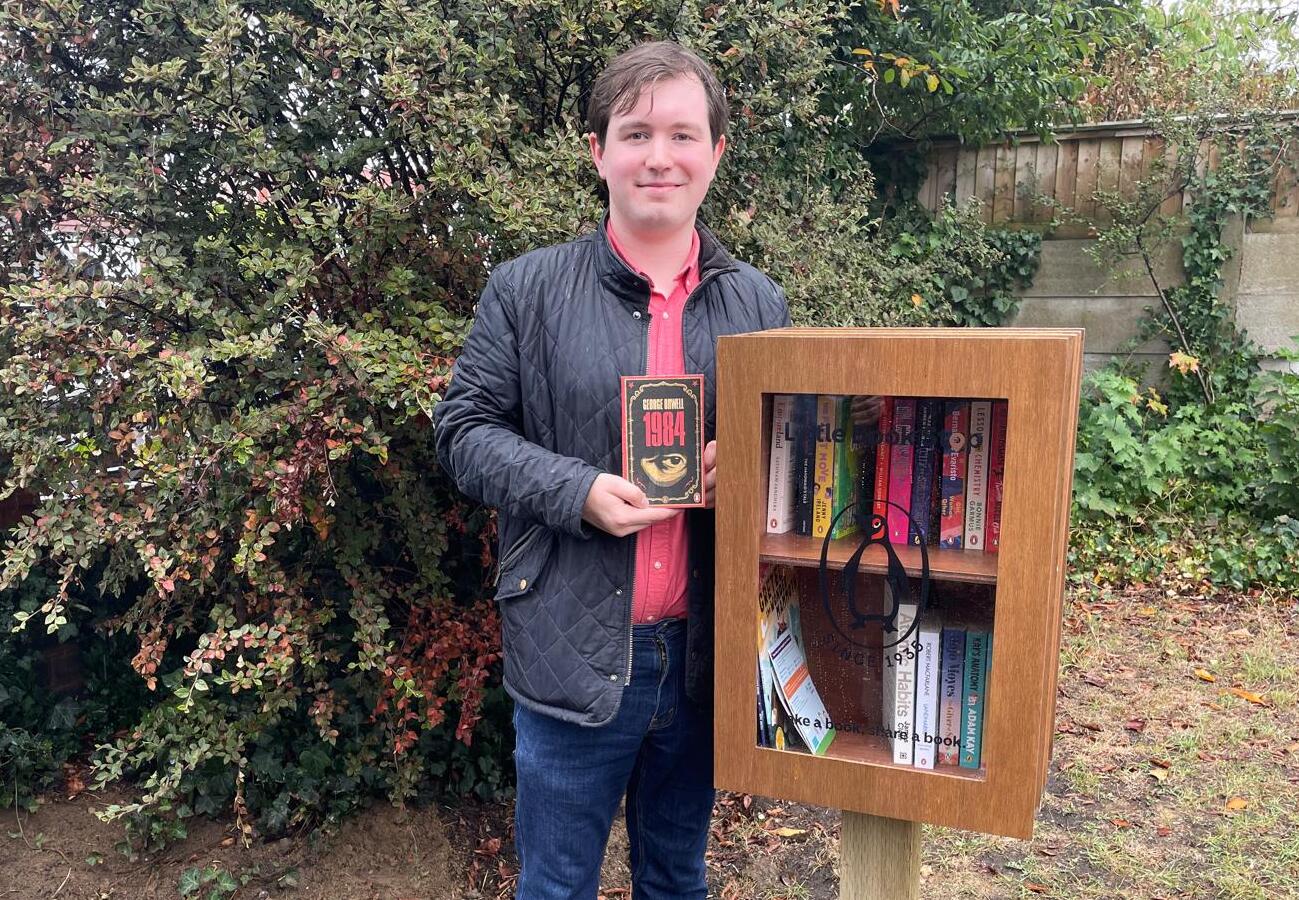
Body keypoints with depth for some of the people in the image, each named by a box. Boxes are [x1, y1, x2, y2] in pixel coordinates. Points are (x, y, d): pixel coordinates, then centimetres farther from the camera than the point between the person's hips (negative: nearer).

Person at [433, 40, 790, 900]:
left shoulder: (760, 303, 5)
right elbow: (465, 429, -2)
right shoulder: (526, 291, -3)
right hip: (574, 651, -2)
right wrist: (577, 491, -18)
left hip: (704, 653, 3)